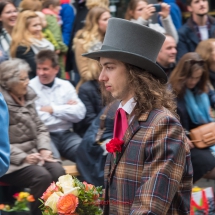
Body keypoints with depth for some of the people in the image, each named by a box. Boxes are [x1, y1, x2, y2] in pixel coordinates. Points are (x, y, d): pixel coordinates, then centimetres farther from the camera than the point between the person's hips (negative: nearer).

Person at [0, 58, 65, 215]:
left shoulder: (28, 97, 12)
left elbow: (40, 128, 15)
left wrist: (44, 148, -4)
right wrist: (23, 157, -19)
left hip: (33, 154, 6)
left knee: (58, 171, -21)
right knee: (42, 176, -30)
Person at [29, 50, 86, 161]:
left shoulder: (66, 85, 12)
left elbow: (80, 113, 2)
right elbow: (36, 119, -13)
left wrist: (53, 109, -5)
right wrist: (66, 108, -1)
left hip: (66, 134, 4)